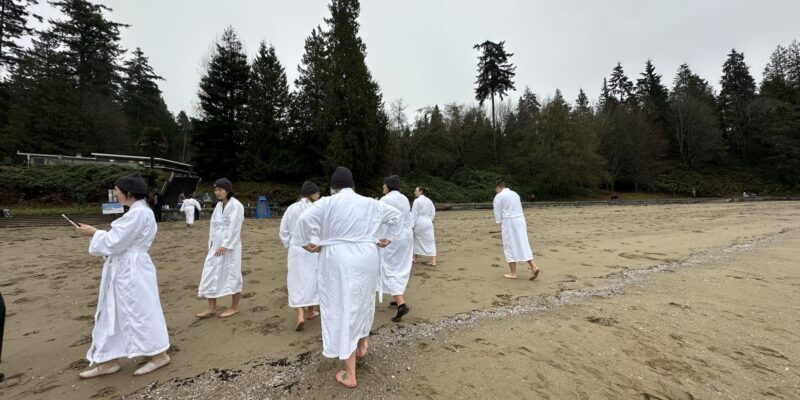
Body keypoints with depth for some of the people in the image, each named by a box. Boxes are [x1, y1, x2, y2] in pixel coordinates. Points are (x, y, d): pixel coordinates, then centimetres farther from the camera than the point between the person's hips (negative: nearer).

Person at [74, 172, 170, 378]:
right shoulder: (137, 211, 12)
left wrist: (94, 233, -4)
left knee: (140, 312, 0)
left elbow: (116, 242, -18)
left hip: (132, 271, -10)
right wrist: (98, 232, 13)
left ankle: (160, 355, 15)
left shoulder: (138, 212, -21)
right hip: (125, 269, 10)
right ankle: (109, 361, 29)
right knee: (114, 314, 16)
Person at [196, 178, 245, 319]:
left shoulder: (236, 205, -13)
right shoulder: (219, 205, 11)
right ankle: (212, 308, 21)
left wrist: (225, 245, -18)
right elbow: (214, 224, 14)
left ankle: (234, 307, 18)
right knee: (210, 274, 9)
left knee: (232, 275, 3)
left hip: (230, 246, -7)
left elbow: (234, 227, -17)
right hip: (216, 245, 8)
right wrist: (211, 242, 6)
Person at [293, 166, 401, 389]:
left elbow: (305, 218, -18)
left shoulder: (328, 202, -5)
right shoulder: (370, 203, 7)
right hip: (366, 259, 4)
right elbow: (395, 214, 14)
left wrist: (310, 242, -7)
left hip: (338, 261, -4)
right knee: (362, 301, 26)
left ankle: (349, 374, 14)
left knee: (342, 309, 5)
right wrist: (386, 238, 16)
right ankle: (362, 345, 46)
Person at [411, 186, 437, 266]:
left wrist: (411, 225, -12)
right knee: (430, 241, 4)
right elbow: (433, 212, 12)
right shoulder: (429, 200, 9)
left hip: (419, 223, -5)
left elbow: (414, 213, -12)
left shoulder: (417, 200, -10)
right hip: (428, 223, 5)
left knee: (417, 240, 14)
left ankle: (416, 258, 26)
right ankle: (433, 261, -2)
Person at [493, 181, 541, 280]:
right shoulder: (515, 194, 15)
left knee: (510, 247, 2)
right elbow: (518, 209, 17)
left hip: (509, 223, -6)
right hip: (520, 220, 7)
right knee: (523, 245, 10)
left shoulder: (499, 196, -6)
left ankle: (513, 273, 8)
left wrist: (500, 225, 7)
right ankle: (534, 267, 0)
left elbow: (497, 213, -5)